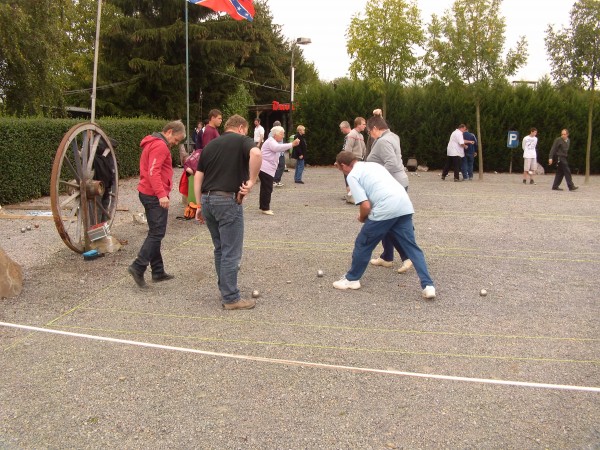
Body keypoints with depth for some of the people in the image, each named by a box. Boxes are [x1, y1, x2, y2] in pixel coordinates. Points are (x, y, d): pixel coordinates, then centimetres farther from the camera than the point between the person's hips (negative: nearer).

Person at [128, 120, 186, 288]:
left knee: (155, 233, 12)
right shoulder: (160, 146, -13)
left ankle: (158, 271, 17)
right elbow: (153, 172, -24)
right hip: (155, 196, -11)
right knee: (157, 233, -8)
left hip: (147, 193, 11)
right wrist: (161, 194, -29)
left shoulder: (152, 143, 19)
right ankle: (138, 267, -10)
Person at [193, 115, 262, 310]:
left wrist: (200, 205, 16)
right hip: (228, 201, -7)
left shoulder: (210, 145, 18)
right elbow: (256, 153, -25)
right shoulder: (242, 140, 0)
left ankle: (225, 290, 28)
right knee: (231, 252, 0)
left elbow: (198, 177, 13)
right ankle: (231, 298, 6)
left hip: (207, 200, 7)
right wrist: (251, 181, -16)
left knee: (220, 249, 19)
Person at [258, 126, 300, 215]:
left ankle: (263, 207, 21)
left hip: (267, 169, 11)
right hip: (266, 169, -11)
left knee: (266, 188, 14)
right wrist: (292, 144, -41)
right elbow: (278, 148, -34)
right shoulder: (271, 141, -14)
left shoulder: (273, 142, 23)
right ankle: (265, 208, -3)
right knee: (267, 189, -8)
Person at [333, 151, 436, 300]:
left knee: (363, 244, 12)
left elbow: (366, 206, -7)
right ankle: (428, 285, 3)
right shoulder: (373, 164, 28)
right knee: (412, 247, 10)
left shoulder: (352, 175, 4)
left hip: (385, 209, -7)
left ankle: (352, 279, 26)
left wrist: (362, 218, 15)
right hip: (404, 205, 7)